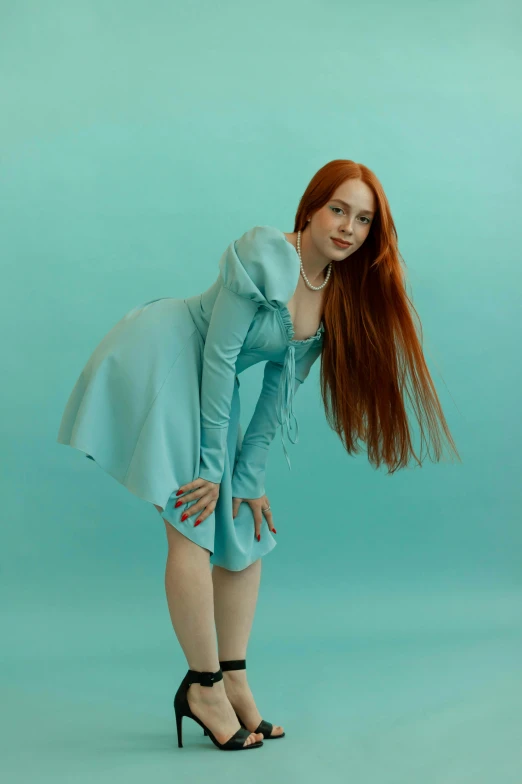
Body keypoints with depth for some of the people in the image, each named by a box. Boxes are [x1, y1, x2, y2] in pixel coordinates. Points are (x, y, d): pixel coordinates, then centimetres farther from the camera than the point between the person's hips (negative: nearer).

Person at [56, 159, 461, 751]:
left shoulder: (340, 297, 2)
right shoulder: (265, 252, -19)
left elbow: (280, 390, 2)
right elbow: (219, 353, -20)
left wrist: (247, 477, -3)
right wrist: (214, 461, -18)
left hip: (207, 382, 9)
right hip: (160, 355, -8)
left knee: (246, 530, 6)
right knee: (191, 528, -15)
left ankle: (232, 680, 14)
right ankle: (204, 687, -5)